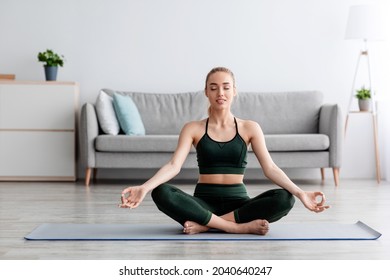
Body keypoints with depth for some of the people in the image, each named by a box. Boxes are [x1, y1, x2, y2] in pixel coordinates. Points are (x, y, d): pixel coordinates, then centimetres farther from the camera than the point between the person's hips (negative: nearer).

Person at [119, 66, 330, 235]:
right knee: (161, 193, -30)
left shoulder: (250, 128, 5)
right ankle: (238, 226, -28)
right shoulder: (193, 128, 4)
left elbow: (270, 169, -3)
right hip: (204, 201, -1)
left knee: (284, 199, -28)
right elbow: (174, 166, -9)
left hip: (237, 201, 1)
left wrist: (300, 193, -20)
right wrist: (144, 188, -28)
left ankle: (205, 224, -24)